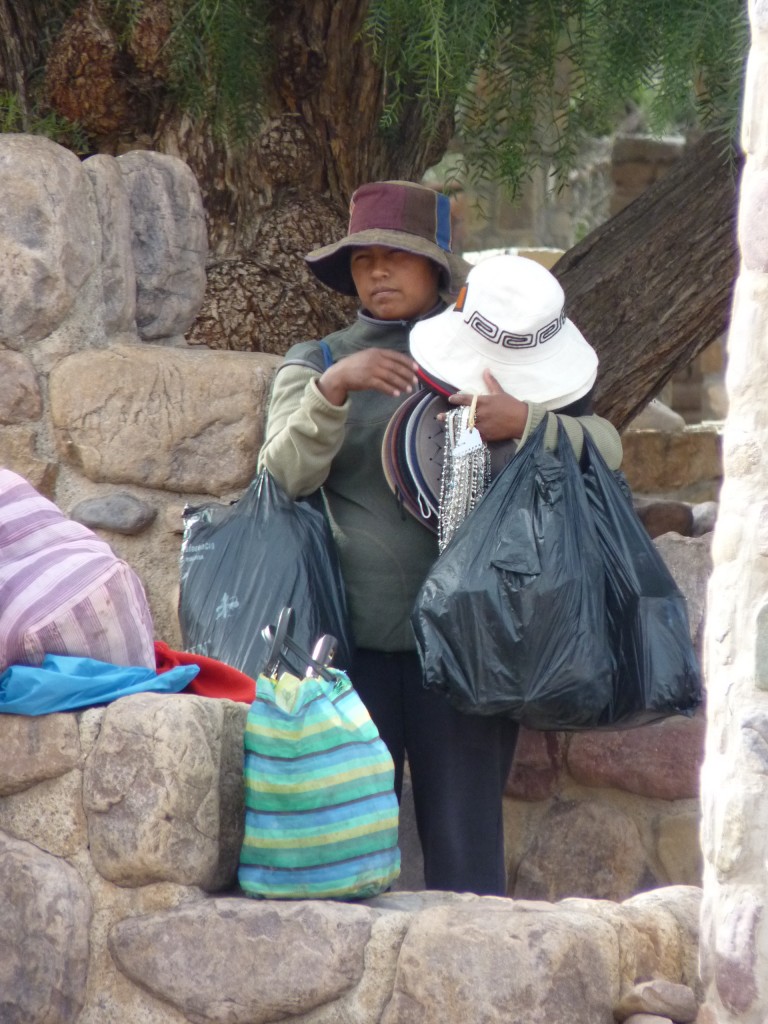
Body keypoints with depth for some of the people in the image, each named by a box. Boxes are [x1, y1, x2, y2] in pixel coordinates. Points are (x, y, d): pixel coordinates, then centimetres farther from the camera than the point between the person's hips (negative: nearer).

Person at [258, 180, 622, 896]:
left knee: (463, 840, -5)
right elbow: (284, 473, -2)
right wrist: (333, 388, -18)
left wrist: (523, 420, -14)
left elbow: (605, 446, 5)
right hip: (351, 634, 1)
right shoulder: (316, 362, 15)